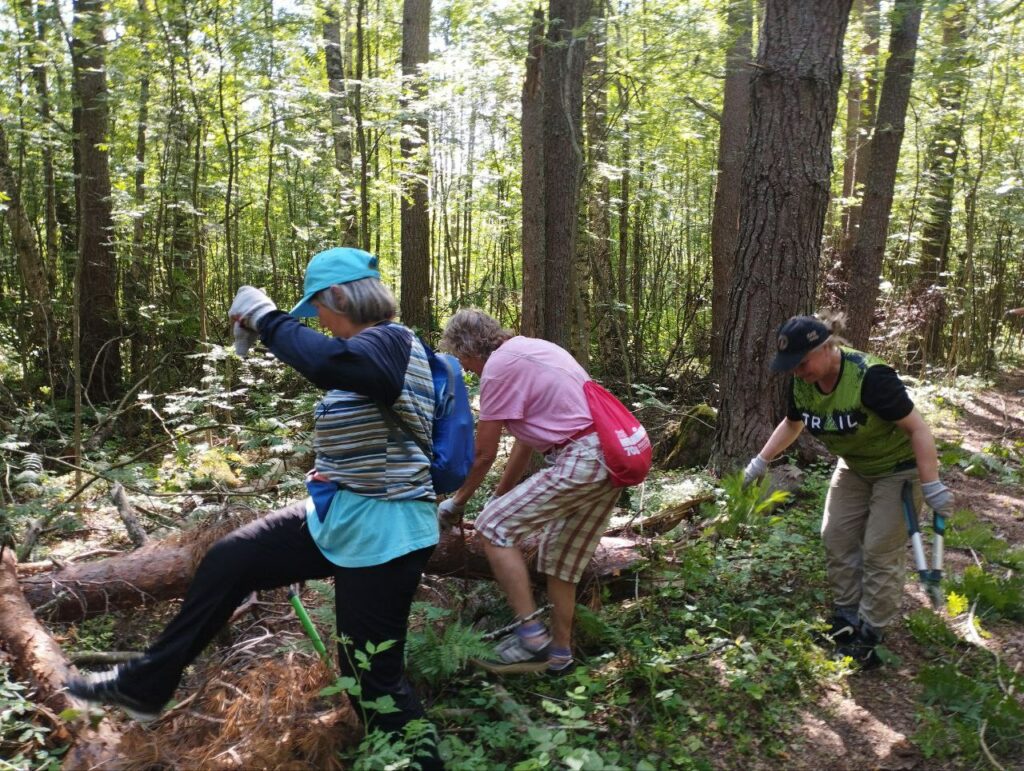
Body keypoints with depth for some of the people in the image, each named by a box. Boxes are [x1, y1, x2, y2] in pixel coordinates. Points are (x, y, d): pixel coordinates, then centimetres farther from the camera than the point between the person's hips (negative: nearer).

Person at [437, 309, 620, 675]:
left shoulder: (498, 366, -9)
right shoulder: (529, 349, 20)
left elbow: (483, 455, -4)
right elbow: (527, 439, 23)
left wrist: (457, 501, 12)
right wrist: (500, 496, 27)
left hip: (579, 462, -10)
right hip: (610, 460, 10)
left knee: (494, 526, -7)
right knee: (561, 556, 18)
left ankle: (532, 638, -6)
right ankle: (559, 653, 29)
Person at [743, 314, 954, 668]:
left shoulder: (870, 377, -36)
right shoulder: (802, 383, -14)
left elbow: (917, 428, -29)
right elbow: (792, 424, 7)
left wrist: (932, 486, -28)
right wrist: (760, 462, 3)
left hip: (898, 468, -7)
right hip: (854, 467, 7)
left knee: (880, 550, -5)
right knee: (836, 536, 5)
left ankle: (870, 636, 7)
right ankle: (847, 618, 19)